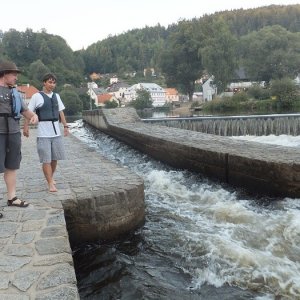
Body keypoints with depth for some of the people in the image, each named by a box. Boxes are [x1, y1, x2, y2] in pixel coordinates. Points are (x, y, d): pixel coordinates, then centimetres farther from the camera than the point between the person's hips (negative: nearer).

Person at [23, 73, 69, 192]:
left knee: (55, 158, 11)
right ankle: (50, 184, 2)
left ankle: (51, 178, 31)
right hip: (43, 133, -5)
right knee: (46, 159, -3)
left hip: (56, 131, 5)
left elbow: (61, 112, 16)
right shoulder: (37, 96, -4)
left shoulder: (56, 96, 11)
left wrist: (65, 126, 12)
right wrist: (26, 126, -10)